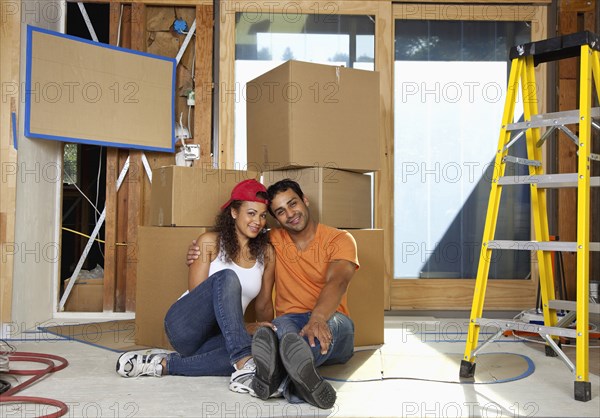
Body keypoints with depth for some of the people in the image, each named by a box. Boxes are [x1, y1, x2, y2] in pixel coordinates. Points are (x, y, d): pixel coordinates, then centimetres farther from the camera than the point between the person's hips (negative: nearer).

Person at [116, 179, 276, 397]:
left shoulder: (266, 253, 9)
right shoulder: (210, 242, -1)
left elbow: (264, 304, 16)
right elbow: (197, 294, -7)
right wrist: (243, 327, -15)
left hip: (218, 336, 4)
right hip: (185, 324, -3)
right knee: (226, 277, -31)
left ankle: (165, 364, -23)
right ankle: (243, 365, -46)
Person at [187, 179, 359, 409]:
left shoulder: (340, 239, 2)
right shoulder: (273, 241, 15)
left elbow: (337, 282, -17)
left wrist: (318, 319, -38)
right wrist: (199, 253, 12)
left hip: (329, 320, -1)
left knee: (334, 322, -40)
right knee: (283, 326, -37)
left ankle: (281, 376, -68)